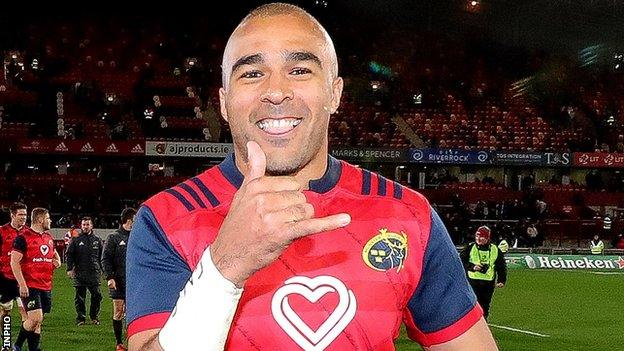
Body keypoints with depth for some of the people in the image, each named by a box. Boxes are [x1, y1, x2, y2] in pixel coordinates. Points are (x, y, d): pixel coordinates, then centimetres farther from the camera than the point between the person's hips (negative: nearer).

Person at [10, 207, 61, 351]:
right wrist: (22, 284, -18)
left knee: (38, 321, 8)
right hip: (30, 286, -7)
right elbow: (14, 262, -12)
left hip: (46, 286, 7)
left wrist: (58, 261, 9)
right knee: (35, 318, -17)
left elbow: (54, 253, 34)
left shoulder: (48, 237, 15)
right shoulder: (23, 238, -8)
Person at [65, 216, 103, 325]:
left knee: (97, 296, -2)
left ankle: (94, 316, 12)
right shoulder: (76, 240, 5)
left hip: (94, 273, 1)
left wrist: (101, 269, 11)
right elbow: (69, 254, 5)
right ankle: (80, 318, 9)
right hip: (80, 273, -1)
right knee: (80, 298, 2)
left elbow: (102, 256, 18)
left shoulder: (97, 240, 12)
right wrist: (70, 269, -4)